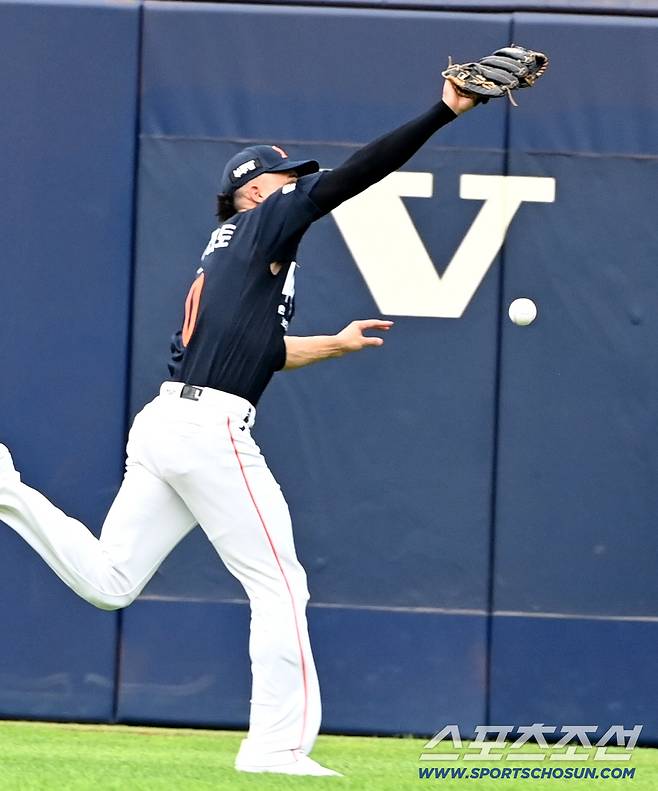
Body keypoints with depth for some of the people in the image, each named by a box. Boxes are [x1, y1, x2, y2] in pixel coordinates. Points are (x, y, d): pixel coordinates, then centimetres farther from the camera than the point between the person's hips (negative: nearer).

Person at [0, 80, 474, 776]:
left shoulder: (227, 253, 26)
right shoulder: (263, 223, 2)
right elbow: (353, 175, -7)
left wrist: (333, 344, 41)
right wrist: (444, 112, -8)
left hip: (161, 424, 8)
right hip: (210, 430, -8)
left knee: (106, 582, 6)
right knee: (279, 586, -2)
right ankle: (276, 747, -3)